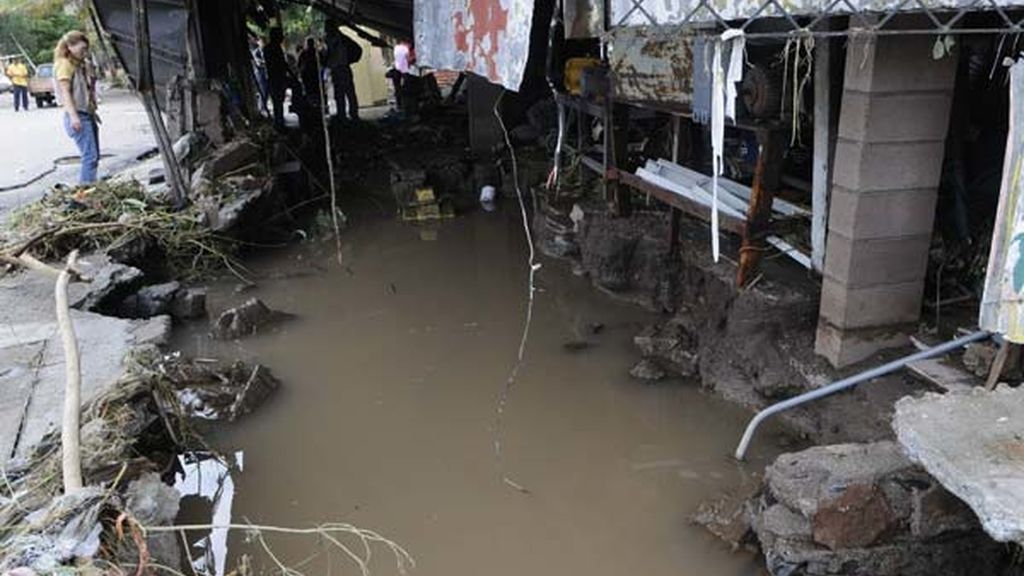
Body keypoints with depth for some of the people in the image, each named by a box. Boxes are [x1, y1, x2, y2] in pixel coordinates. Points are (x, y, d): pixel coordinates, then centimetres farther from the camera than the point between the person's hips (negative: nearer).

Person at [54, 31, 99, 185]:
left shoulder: (83, 64, 17)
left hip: (88, 114, 9)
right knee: (90, 156, -15)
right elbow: (65, 92, -14)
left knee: (94, 156, 8)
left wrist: (93, 111, 20)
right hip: (78, 115, -9)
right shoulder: (64, 64, -7)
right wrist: (73, 116, -22)